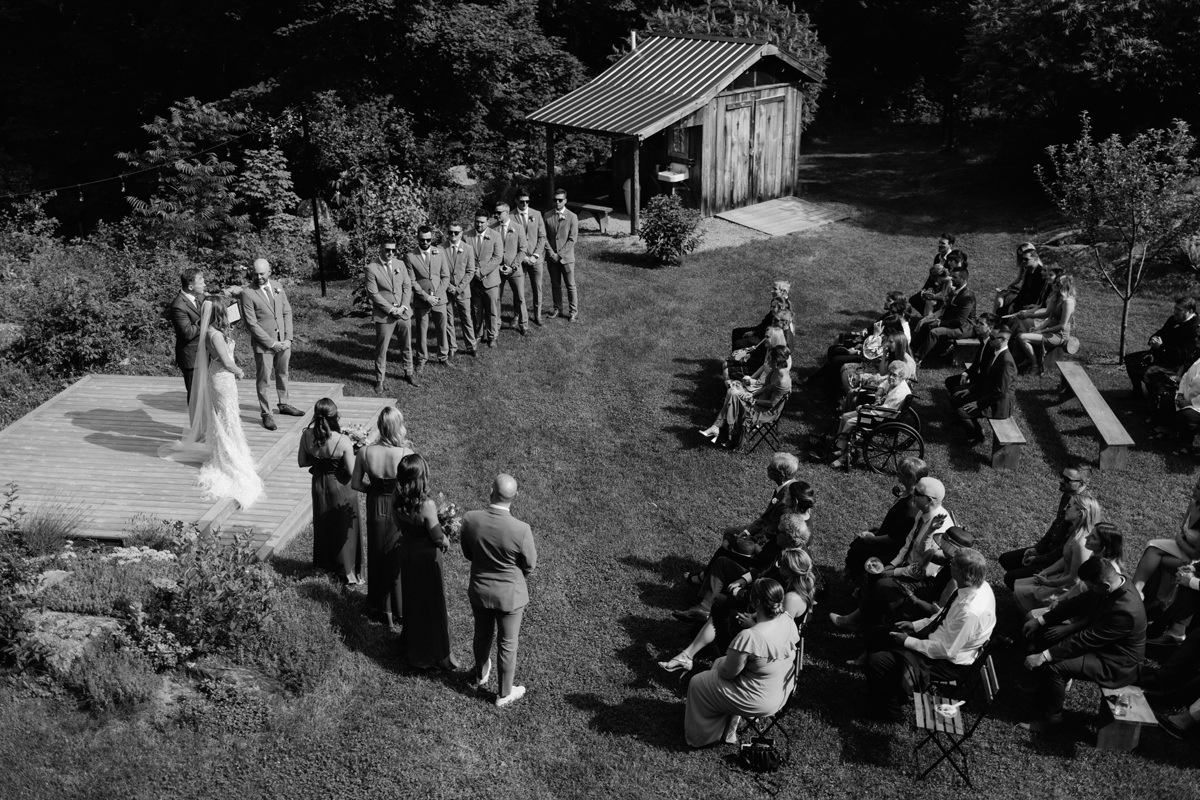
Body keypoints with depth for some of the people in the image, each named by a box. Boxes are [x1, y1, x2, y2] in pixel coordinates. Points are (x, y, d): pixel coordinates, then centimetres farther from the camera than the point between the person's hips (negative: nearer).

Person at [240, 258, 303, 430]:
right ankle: (266, 414, 13)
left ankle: (283, 405, 36)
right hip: (263, 344, -5)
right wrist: (272, 343, -15)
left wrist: (288, 338, -3)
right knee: (263, 380, 2)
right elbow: (251, 324, -14)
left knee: (282, 374, 19)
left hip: (283, 342, 5)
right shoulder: (247, 294, -12)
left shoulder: (277, 288, 6)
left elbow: (287, 312, 8)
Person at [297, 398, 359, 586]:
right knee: (344, 527, 14)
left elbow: (302, 462, -2)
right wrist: (354, 454, -5)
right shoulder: (343, 441, -28)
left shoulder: (307, 436, -15)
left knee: (323, 525, 24)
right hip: (340, 487, -4)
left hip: (319, 484, 4)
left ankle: (325, 563, 42)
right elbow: (352, 471, -22)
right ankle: (348, 571, 22)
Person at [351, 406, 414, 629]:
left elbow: (355, 484, -5)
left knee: (378, 558, 21)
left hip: (376, 509, 3)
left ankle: (380, 609, 37)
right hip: (400, 510, -2)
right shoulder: (406, 454, -25)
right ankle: (400, 610, 31)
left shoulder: (365, 452, -15)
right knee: (399, 560, 16)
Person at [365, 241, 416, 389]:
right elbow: (373, 293, -13)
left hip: (403, 313, 4)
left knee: (407, 345, 14)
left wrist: (403, 307, -8)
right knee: (381, 349, 1)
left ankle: (408, 372, 31)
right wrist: (391, 309, -16)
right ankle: (379, 380, 12)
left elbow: (407, 286, 6)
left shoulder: (399, 264, 6)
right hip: (384, 316, -4)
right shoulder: (371, 268, -9)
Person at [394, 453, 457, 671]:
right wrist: (446, 541, 2)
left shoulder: (398, 501, -10)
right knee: (432, 604, 11)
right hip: (427, 557, -6)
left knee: (411, 600, 24)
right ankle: (435, 655, 26)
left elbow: (401, 527, 5)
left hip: (406, 552, 6)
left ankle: (410, 646, 41)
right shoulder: (427, 505, -29)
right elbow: (437, 537, -19)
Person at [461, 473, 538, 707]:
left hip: (479, 591, 3)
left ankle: (479, 676, 54)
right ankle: (505, 694, 38)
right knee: (507, 645, 18)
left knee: (482, 636, 28)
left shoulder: (470, 520, -23)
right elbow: (529, 565, -13)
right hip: (510, 594, -3)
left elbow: (468, 554, -4)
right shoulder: (521, 530, -31)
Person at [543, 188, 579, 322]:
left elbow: (572, 239, -8)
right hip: (551, 257, 3)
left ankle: (573, 311, 10)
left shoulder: (572, 217, -4)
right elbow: (544, 236, 3)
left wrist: (560, 254, -13)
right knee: (555, 284, 11)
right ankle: (557, 308, 23)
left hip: (566, 257, -3)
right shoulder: (547, 216, 3)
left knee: (571, 285, 1)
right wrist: (551, 253, -8)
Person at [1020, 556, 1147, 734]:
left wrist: (1044, 656, -30)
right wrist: (1041, 621, -2)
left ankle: (1051, 718, -2)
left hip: (1115, 663, -9)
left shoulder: (1125, 611, -37)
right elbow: (1079, 603, 1)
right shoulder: (1114, 581, -12)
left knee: (1053, 666, -24)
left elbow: (1084, 641, -33)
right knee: (1044, 633, 4)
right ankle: (1043, 686, 22)